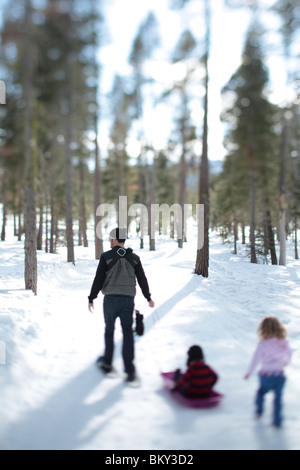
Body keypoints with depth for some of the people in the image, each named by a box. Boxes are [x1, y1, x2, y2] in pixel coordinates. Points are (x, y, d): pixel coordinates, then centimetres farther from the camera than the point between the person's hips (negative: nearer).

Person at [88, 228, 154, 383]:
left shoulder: (106, 256, -5)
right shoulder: (134, 258, 5)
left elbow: (98, 280, -5)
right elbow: (142, 279, 10)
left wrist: (91, 299, 4)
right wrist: (148, 297, 23)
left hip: (111, 299, -2)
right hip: (128, 300, 2)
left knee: (109, 331, 16)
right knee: (128, 333, 6)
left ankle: (107, 363, 26)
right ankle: (130, 370, -1)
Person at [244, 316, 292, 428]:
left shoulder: (262, 344, -18)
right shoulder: (283, 343, -6)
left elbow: (255, 359, -13)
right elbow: (289, 354, 14)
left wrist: (249, 372, -1)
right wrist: (286, 362, 36)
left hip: (266, 376, -2)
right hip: (280, 376, 2)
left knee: (261, 392, 25)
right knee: (278, 398, 15)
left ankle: (259, 411, 37)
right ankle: (277, 421, 19)